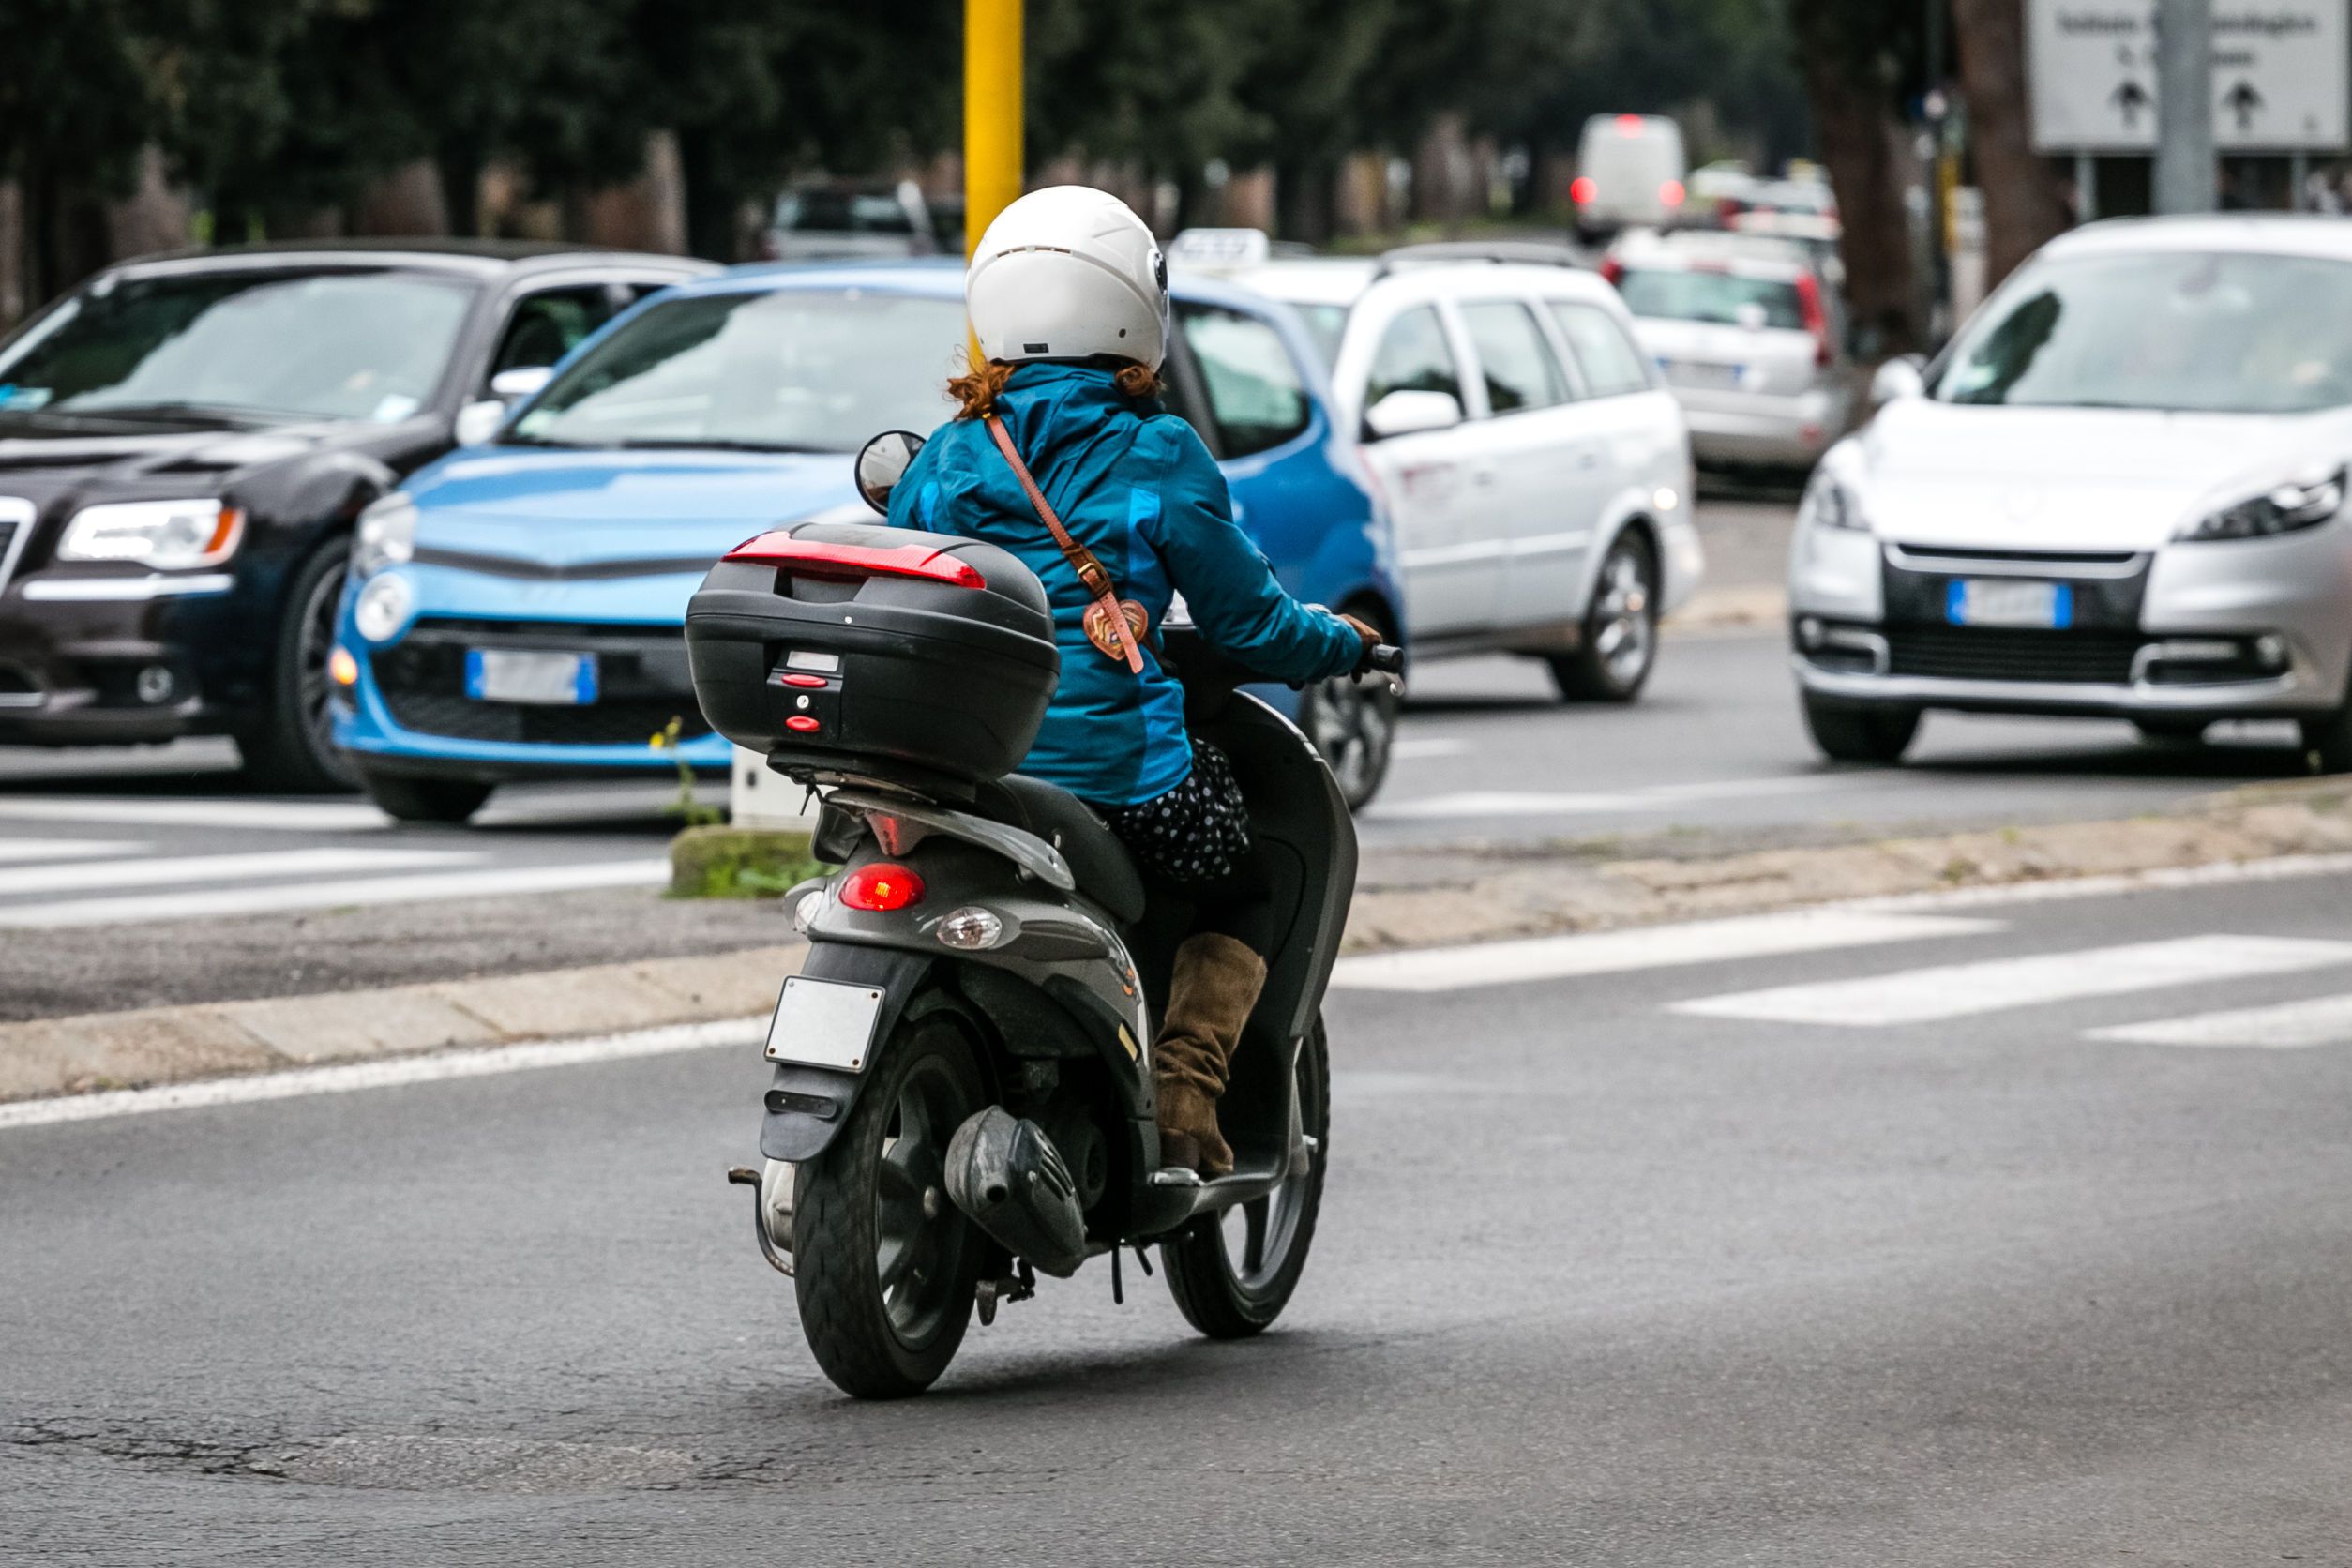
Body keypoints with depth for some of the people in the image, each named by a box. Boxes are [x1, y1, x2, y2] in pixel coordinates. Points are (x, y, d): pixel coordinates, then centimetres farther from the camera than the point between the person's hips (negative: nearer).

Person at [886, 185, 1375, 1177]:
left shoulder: (946, 457, 7)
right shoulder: (1156, 459, -5)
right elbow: (1246, 620, 2)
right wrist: (1343, 645, 22)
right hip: (1116, 774, -4)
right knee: (1251, 874, 20)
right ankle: (1184, 1090, 1)